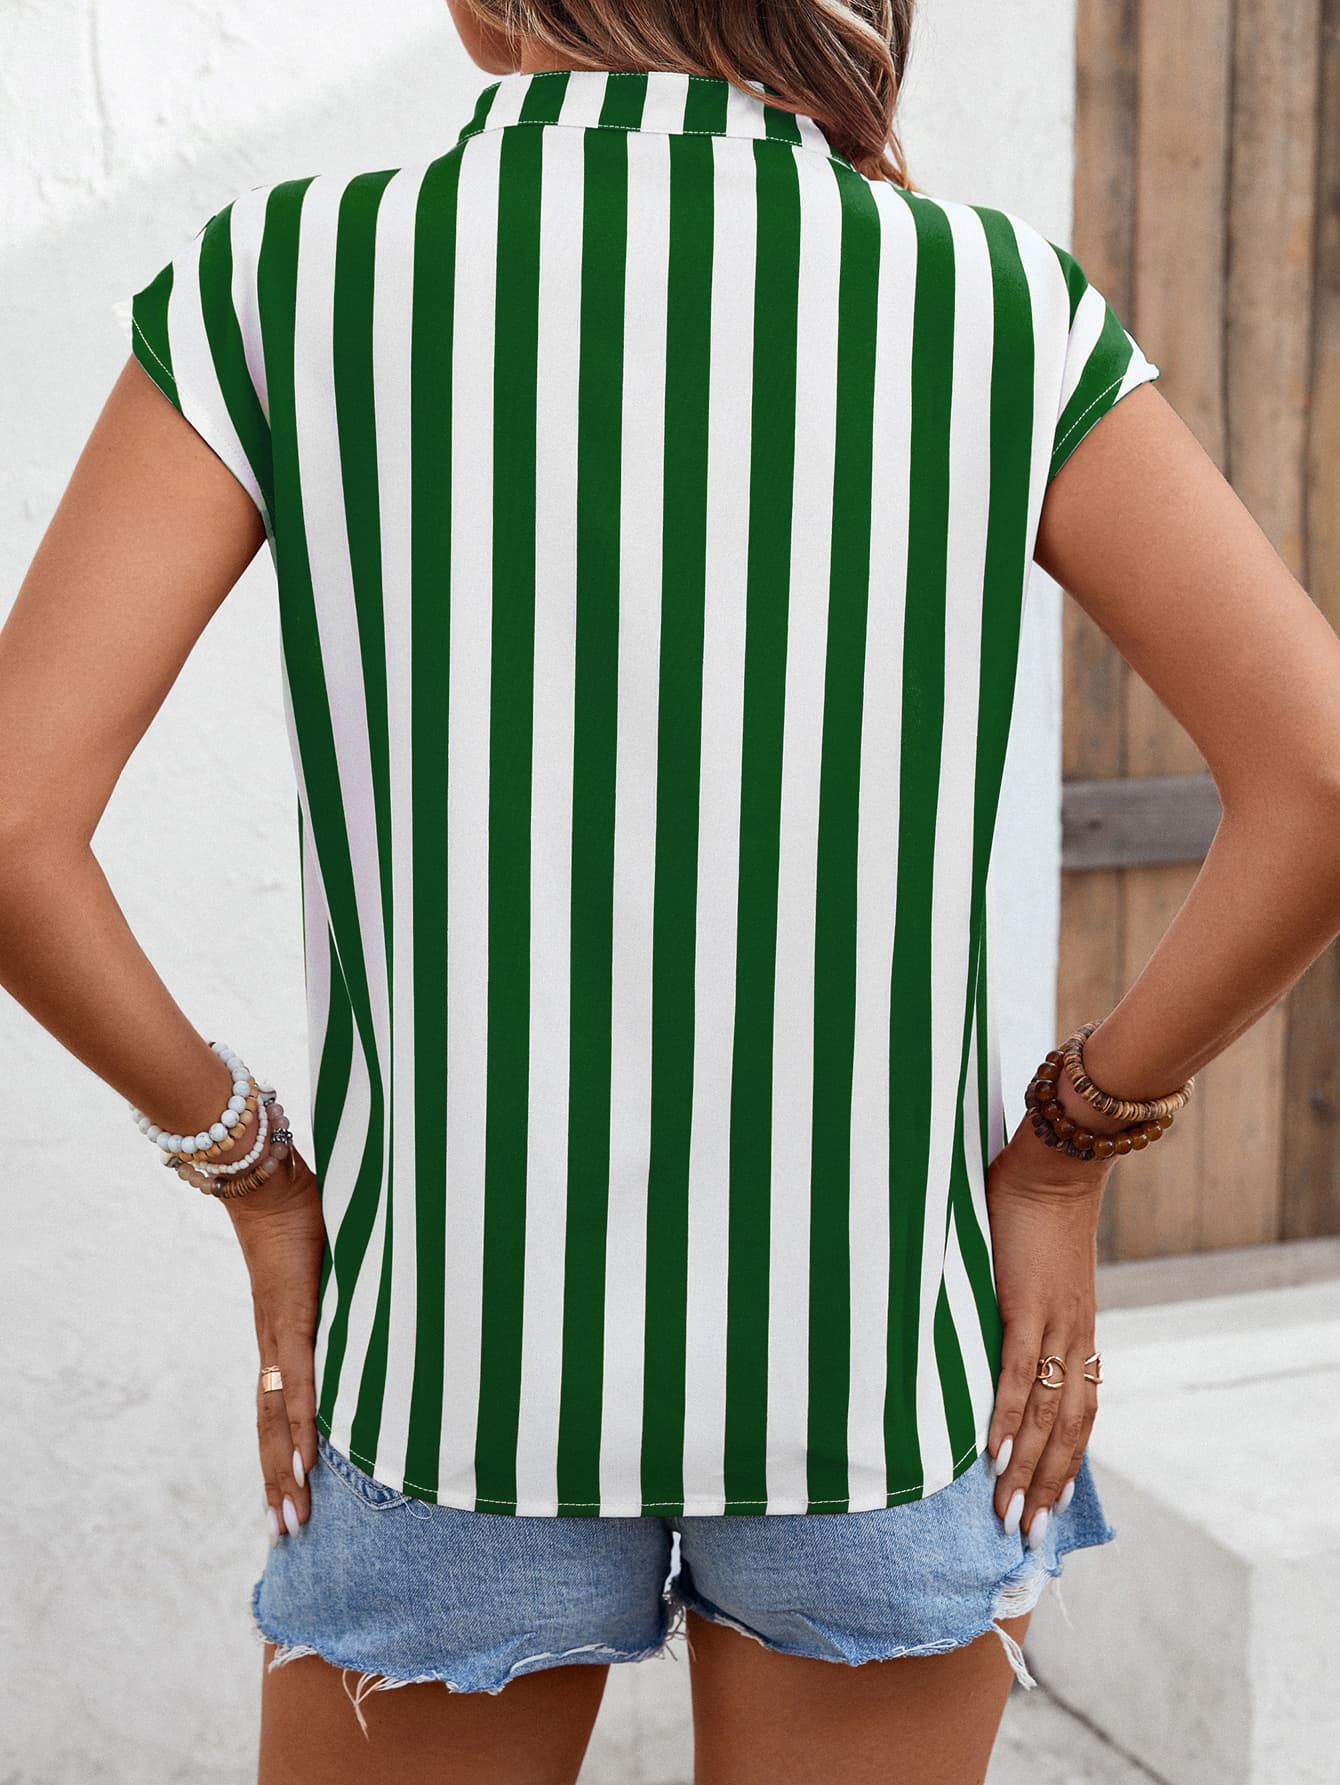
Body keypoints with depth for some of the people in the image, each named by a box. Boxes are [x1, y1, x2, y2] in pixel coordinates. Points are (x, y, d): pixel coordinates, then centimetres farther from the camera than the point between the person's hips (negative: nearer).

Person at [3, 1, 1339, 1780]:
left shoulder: (285, 282, -6)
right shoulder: (994, 307, -5)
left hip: (467, 1325, 0)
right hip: (874, 1340, 1)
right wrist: (1068, 1153, -1)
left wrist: (252, 1169, 1)